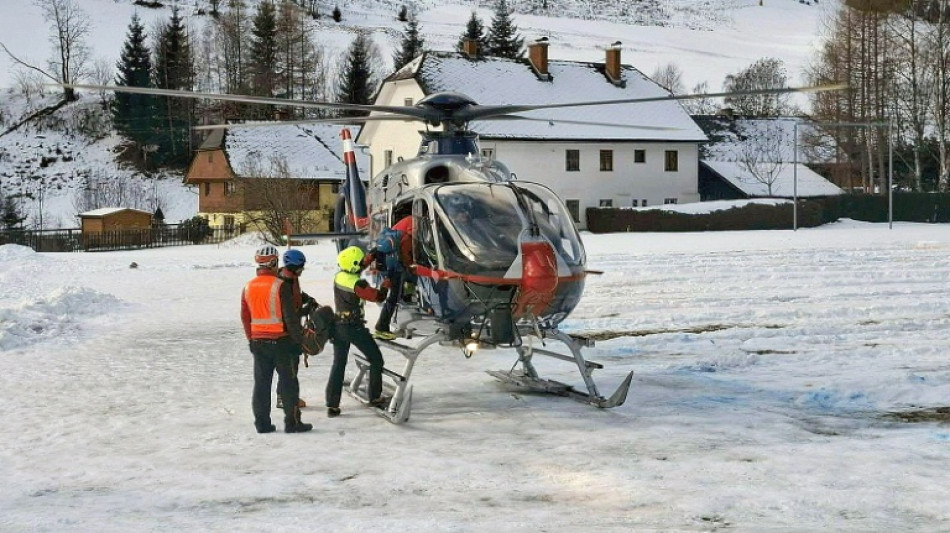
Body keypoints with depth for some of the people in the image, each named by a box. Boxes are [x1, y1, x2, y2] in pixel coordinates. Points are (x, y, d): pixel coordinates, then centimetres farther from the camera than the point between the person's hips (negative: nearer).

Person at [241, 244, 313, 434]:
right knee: (288, 382, 2)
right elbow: (290, 315, -13)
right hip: (280, 340, -5)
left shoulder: (248, 287, 5)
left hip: (258, 342, 5)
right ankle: (292, 422, 3)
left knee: (261, 382, 10)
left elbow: (245, 317, 11)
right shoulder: (281, 286, -13)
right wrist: (298, 338, -5)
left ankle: (262, 422, 11)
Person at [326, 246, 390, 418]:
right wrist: (386, 284, 5)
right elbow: (378, 296, -14)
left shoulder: (338, 277, 0)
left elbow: (354, 270, 21)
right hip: (355, 328, -7)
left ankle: (332, 405, 6)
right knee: (376, 359, 12)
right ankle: (374, 397, 16)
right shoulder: (357, 284, -21)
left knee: (338, 364, 10)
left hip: (338, 325, 7)